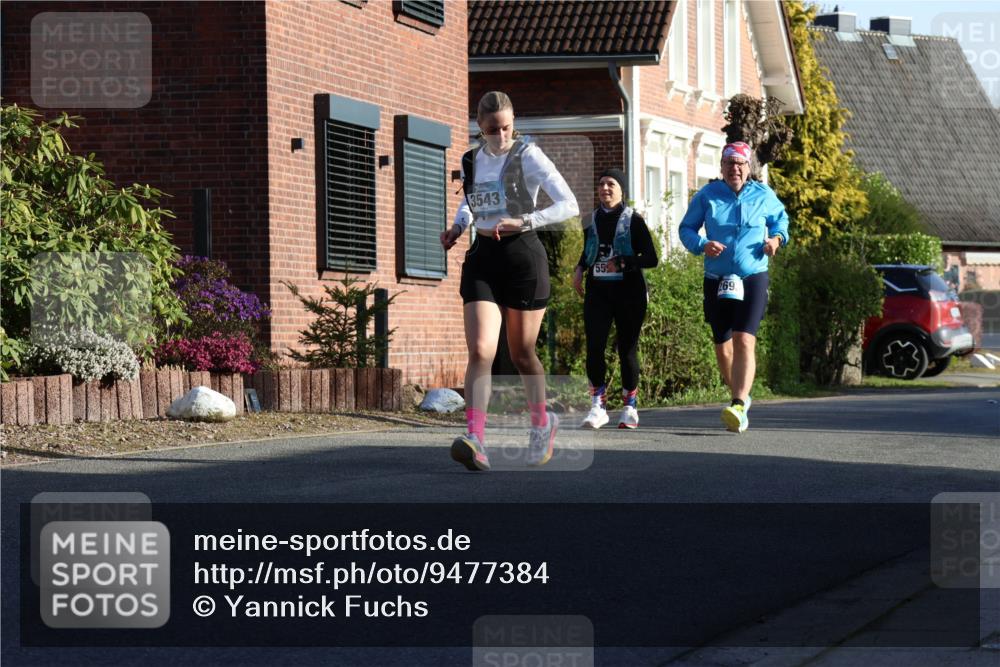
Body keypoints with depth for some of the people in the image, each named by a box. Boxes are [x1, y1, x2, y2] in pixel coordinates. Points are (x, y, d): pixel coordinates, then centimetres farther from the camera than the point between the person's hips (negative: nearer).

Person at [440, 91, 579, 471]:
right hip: (482, 258, 3)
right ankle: (475, 442, -25)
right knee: (480, 351, -14)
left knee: (521, 354, 8)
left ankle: (542, 424, 35)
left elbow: (569, 205, -11)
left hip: (523, 257, -3)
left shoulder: (528, 156, -6)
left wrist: (523, 222, -21)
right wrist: (457, 227, 8)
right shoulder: (471, 161, 9)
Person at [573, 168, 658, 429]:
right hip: (598, 292, 3)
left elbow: (651, 258, -5)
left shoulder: (633, 221, -2)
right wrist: (579, 269, 9)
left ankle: (629, 407, 15)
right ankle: (598, 405, -6)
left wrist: (623, 264, -18)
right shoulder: (592, 221, 11)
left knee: (627, 349, 3)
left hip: (629, 292, -3)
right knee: (594, 347, -11)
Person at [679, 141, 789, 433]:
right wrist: (702, 245, -14)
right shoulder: (707, 196, 2)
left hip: (753, 280, -2)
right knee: (722, 346, 11)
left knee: (744, 341, -20)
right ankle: (740, 396, 35)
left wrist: (776, 238, 0)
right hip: (716, 281, 2)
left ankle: (738, 407, -30)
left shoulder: (763, 196, 4)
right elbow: (686, 229, 7)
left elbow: (780, 218, 22)